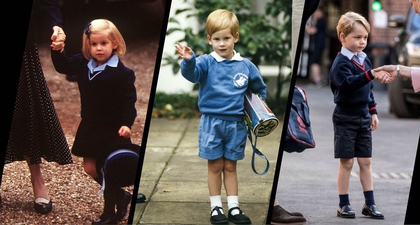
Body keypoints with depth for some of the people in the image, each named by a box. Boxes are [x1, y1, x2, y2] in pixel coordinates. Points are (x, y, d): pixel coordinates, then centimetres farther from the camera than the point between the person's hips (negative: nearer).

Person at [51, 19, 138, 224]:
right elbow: (63, 67, 10)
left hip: (112, 130, -7)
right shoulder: (82, 64, 0)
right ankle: (121, 196, 31)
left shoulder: (122, 73, -17)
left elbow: (128, 101, -17)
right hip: (90, 128, 7)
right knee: (90, 167, 12)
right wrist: (57, 51, -9)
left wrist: (126, 124, -28)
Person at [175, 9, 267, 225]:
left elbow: (260, 89, 18)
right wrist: (188, 60, -48)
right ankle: (216, 207, 14)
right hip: (211, 122, -2)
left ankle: (234, 207, 17)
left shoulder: (245, 66, 4)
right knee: (215, 166, 5)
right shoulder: (207, 62, -6)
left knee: (230, 167, 11)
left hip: (236, 124, 2)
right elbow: (192, 73, -28)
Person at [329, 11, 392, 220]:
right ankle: (343, 205, 9)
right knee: (346, 163, 0)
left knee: (366, 161, 8)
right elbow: (348, 83, -33)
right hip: (345, 118, -6)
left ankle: (369, 204, 14)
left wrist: (373, 112, 15)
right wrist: (370, 75, -44)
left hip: (363, 117, 6)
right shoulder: (341, 62, -14)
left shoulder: (365, 60, 8)